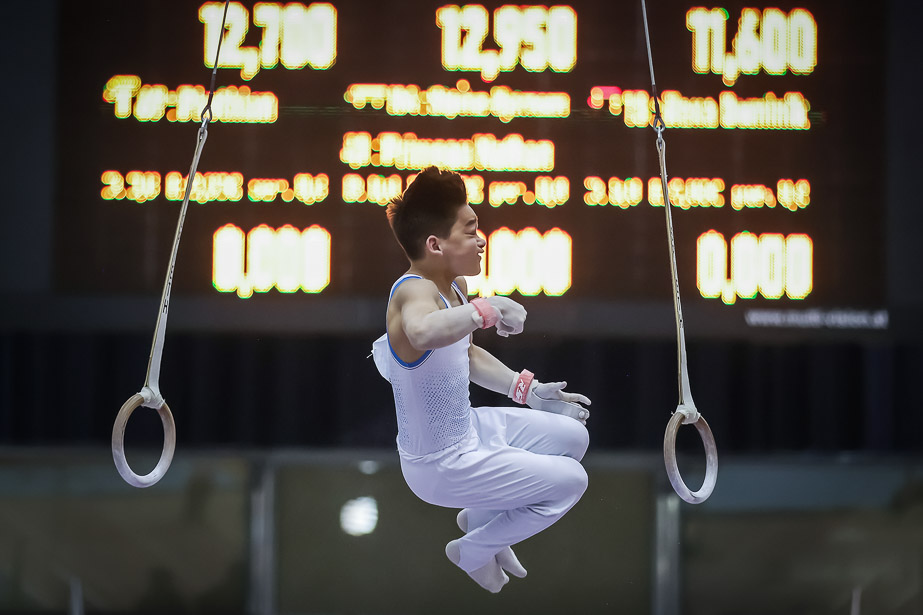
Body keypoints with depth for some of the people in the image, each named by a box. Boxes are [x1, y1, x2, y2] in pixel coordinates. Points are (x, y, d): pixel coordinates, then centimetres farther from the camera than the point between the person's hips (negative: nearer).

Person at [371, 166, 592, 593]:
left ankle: (481, 516, 29)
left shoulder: (455, 286, 1)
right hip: (440, 467, -10)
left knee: (572, 436, 19)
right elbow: (423, 332, -57)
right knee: (569, 481, -2)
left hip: (466, 429, 10)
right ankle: (474, 550, 14)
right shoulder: (415, 290, -30)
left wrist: (528, 391, 15)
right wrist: (484, 310, -51)